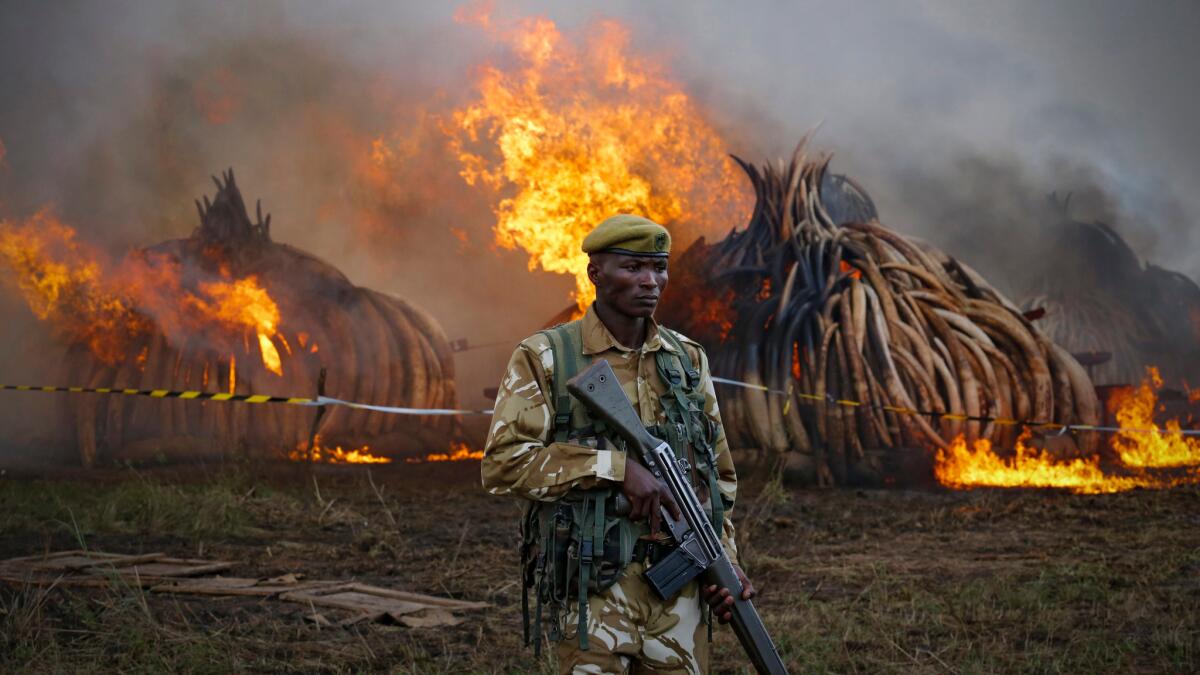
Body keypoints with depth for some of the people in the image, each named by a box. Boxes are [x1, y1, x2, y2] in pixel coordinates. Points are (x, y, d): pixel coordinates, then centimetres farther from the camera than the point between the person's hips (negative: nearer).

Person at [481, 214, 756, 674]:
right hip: (593, 595, -4)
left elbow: (719, 473, 18)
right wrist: (618, 468, -19)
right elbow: (502, 463, -13)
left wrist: (725, 561, 4)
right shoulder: (544, 358, -2)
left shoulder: (688, 360, 12)